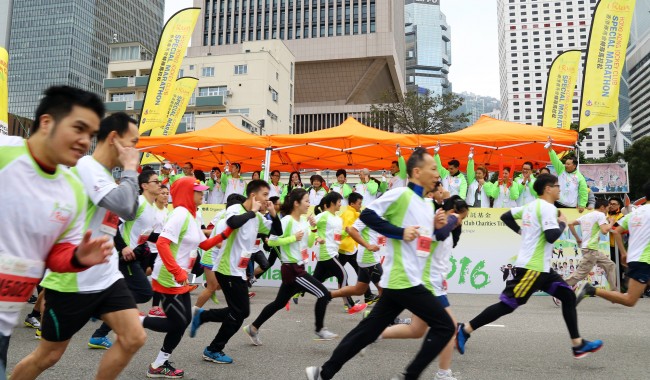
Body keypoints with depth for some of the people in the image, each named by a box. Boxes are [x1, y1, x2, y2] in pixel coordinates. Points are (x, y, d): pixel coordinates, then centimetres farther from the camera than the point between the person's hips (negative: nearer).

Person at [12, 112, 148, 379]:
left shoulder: (104, 174, 11)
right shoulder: (87, 166, -17)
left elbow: (129, 212, 19)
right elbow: (125, 207, -29)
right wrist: (130, 168, -15)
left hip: (106, 277, 8)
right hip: (72, 280, -8)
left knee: (134, 338, -4)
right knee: (48, 355, 10)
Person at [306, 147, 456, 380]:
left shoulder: (427, 204, 17)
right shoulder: (401, 194, -10)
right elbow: (367, 214, -16)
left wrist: (436, 227, 5)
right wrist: (401, 231, -18)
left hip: (400, 281, 9)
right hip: (404, 280, -9)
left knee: (368, 330, 11)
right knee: (444, 327, -3)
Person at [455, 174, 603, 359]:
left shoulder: (531, 206, 13)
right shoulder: (547, 208, -14)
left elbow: (506, 216, 18)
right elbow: (552, 236, -23)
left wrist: (521, 231, 19)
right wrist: (562, 223, -5)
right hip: (532, 267, -10)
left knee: (568, 296, 13)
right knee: (508, 304, -8)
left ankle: (578, 344, 18)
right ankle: (464, 330, -4)